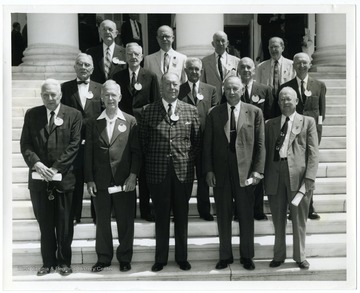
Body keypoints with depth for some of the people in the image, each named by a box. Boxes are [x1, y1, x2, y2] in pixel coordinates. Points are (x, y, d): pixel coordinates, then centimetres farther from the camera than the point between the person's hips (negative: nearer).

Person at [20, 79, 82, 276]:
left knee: (64, 224, 7)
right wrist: (36, 163, -14)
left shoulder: (73, 115, 1)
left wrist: (56, 168, -14)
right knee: (45, 224, 10)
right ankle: (48, 262, 22)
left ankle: (64, 261, 21)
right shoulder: (31, 115, 9)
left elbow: (74, 145, -6)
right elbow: (25, 144, 4)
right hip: (39, 178, 2)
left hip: (63, 177, -2)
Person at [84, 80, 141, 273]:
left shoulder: (130, 121, 3)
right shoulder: (93, 123, 7)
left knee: (125, 222, 6)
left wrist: (133, 175, -7)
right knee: (102, 222, 10)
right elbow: (88, 153, 6)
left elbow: (136, 151, 1)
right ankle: (103, 258, 23)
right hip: (100, 183, 1)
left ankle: (124, 258, 21)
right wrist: (89, 179, 1)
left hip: (125, 182, -1)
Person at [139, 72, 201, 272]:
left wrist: (190, 160, 0)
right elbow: (143, 140, 6)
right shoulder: (149, 111, 0)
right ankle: (161, 259, 21)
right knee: (161, 217, 9)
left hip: (184, 171, 1)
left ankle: (182, 257, 24)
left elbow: (197, 141, 8)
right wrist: (152, 160, 2)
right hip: (158, 172, -1)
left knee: (182, 216, 10)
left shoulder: (191, 111, 4)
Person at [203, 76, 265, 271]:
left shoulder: (254, 112, 2)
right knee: (223, 216, 10)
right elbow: (207, 144, 5)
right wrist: (208, 170, -2)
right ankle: (225, 256, 23)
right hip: (220, 172, 1)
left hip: (245, 172, -1)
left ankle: (246, 256, 24)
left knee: (246, 216, 8)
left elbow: (260, 144, 0)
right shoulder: (214, 113, 6)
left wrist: (257, 170, -6)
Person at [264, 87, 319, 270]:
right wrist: (264, 177, 2)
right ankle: (279, 256, 23)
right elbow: (266, 151, 11)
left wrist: (310, 176, -10)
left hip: (298, 174, -2)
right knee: (278, 219, 10)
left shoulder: (308, 122, 8)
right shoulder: (270, 124, 15)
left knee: (299, 219, 6)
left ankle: (300, 257, 21)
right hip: (275, 174, 2)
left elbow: (313, 152, 1)